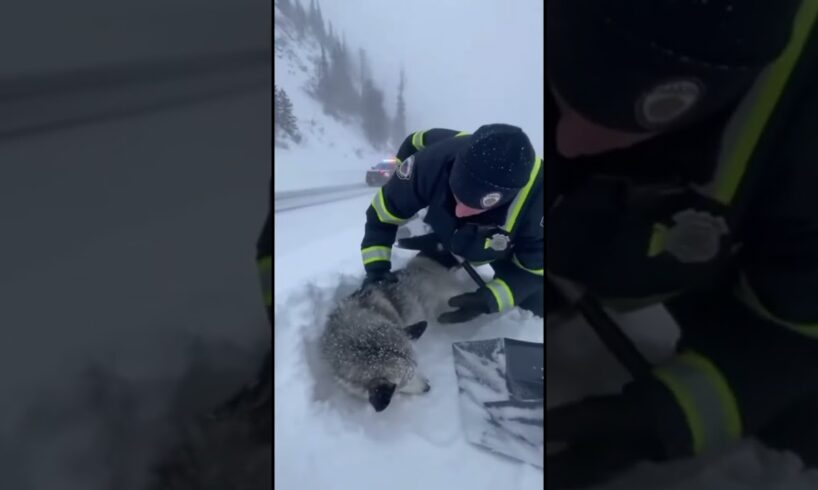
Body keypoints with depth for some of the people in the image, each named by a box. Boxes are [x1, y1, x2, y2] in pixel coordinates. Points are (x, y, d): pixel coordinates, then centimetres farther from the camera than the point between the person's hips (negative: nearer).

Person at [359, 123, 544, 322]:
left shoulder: (537, 200, -45)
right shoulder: (435, 161, -43)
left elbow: (534, 268, -26)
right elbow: (382, 215, -25)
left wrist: (489, 300, -38)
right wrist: (376, 269, -31)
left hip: (511, 247, -1)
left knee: (535, 304, 0)